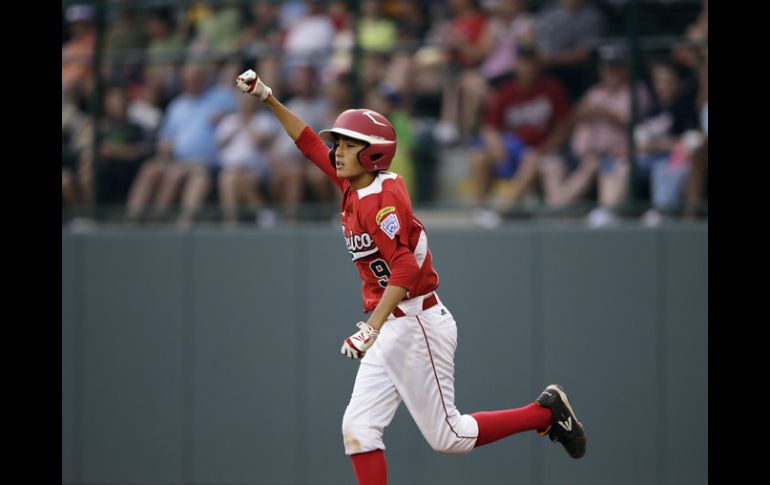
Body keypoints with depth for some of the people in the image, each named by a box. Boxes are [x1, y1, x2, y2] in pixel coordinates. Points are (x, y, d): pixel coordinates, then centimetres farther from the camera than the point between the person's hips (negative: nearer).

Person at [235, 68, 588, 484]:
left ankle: (546, 412, 12)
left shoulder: (380, 199, -18)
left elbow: (405, 269, -28)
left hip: (417, 324, -9)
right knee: (358, 430, 0)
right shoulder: (354, 187, 8)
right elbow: (310, 144, 20)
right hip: (390, 332, 9)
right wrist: (268, 99, 16)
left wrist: (371, 329, -34)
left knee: (448, 437, -3)